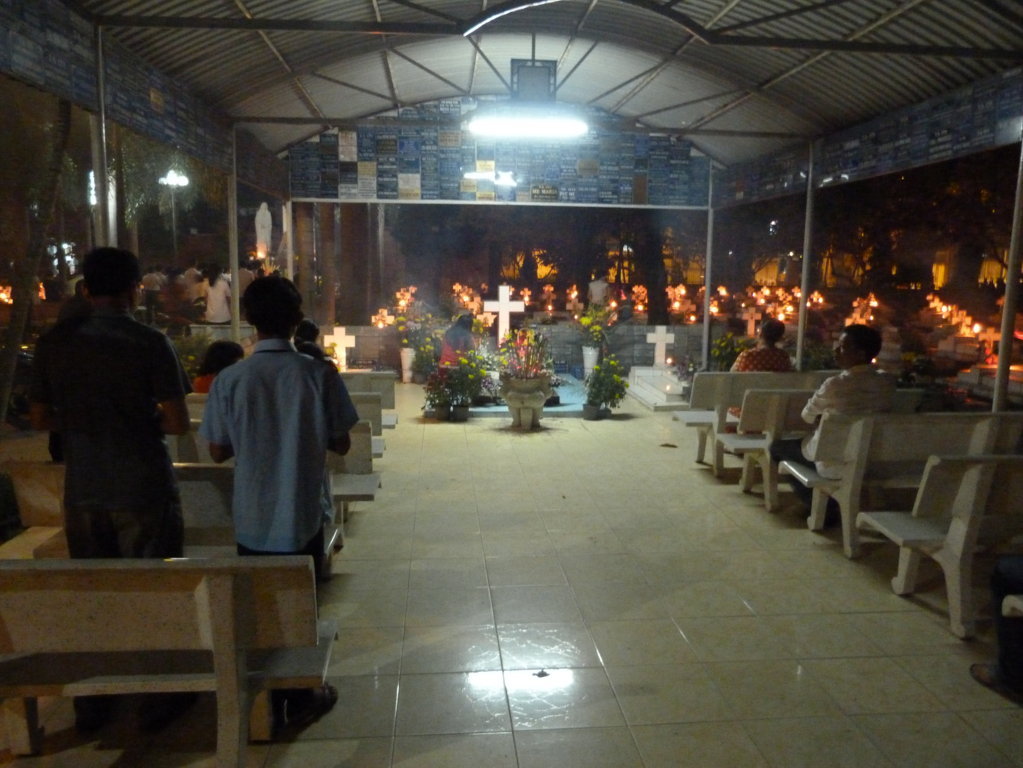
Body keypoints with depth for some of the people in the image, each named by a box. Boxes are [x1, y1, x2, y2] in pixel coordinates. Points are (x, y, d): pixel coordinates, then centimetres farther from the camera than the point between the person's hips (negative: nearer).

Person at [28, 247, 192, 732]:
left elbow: (40, 418, 7)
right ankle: (158, 700, 21)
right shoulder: (149, 343, -12)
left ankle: (91, 704, 29)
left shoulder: (54, 342, 0)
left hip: (82, 492, 4)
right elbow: (178, 423, -13)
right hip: (144, 491, -4)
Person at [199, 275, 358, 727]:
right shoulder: (319, 375, -12)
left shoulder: (230, 380, -10)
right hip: (304, 515, -1)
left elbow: (218, 451, -3)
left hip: (253, 518, 1)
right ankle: (300, 698, 26)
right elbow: (341, 444, -7)